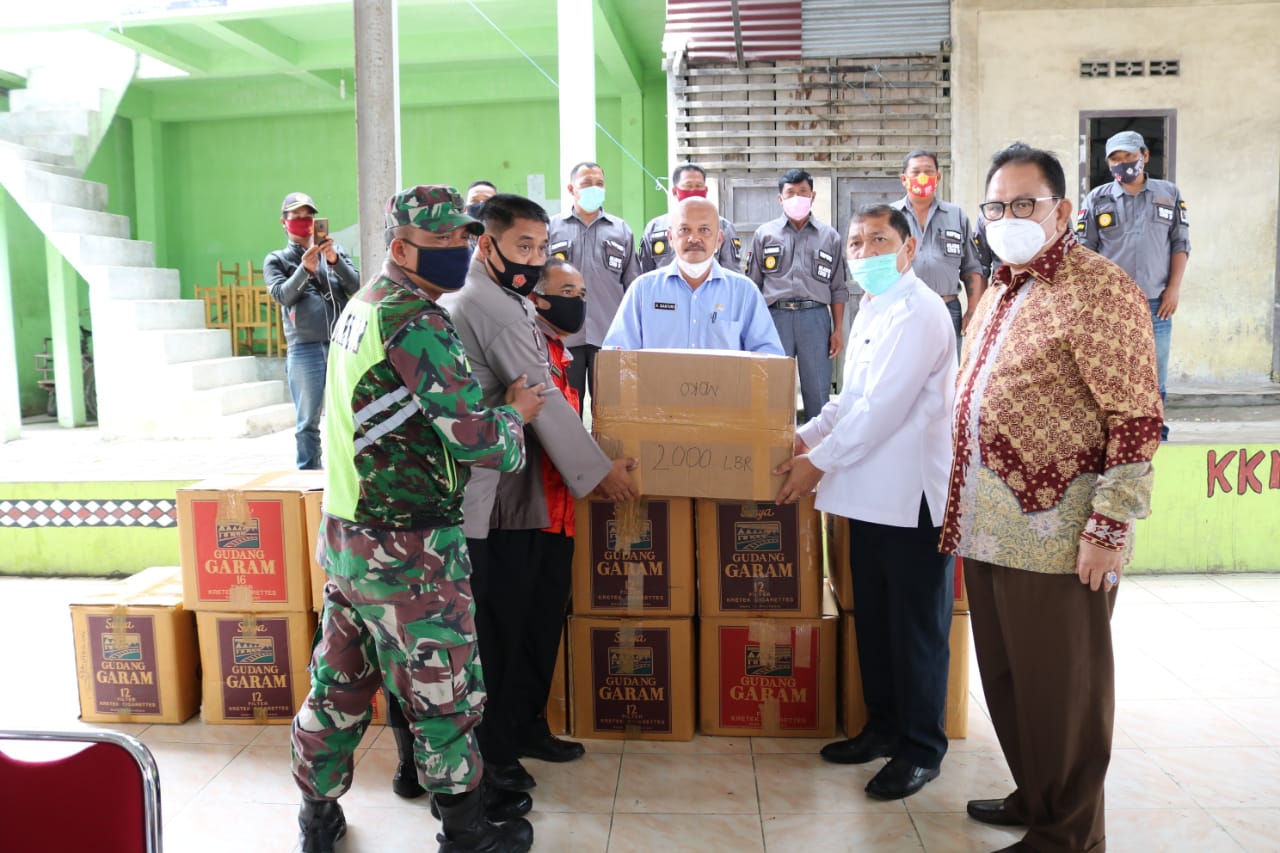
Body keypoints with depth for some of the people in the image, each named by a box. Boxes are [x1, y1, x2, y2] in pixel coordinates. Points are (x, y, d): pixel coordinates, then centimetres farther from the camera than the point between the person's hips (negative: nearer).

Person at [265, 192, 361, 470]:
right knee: (308, 422, 1)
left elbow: (357, 287, 2)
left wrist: (334, 260, -14)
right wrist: (305, 269, -21)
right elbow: (283, 295, -5)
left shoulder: (335, 251, 15)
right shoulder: (276, 260, 12)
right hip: (304, 349, -1)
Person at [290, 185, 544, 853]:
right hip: (408, 548, -9)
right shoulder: (418, 322, -19)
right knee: (444, 693, 6)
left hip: (345, 530, 9)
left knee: (340, 680, 19)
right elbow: (480, 439, -22)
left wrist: (493, 412, 10)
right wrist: (516, 413, -2)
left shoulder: (360, 307, 12)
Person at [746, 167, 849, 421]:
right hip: (776, 315, 0)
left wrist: (837, 330, 4)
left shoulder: (829, 236, 11)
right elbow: (753, 286, 10)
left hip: (815, 317, 0)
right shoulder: (764, 234, 9)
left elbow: (838, 288, 11)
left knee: (818, 392, 2)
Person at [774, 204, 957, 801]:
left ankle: (921, 750, 17)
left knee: (917, 628, 3)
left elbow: (884, 405, -19)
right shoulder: (872, 311, 16)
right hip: (870, 490, 9)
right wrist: (806, 436, 9)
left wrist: (819, 461, -14)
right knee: (873, 618, 16)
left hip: (913, 495, -9)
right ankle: (884, 726, 31)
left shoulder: (919, 313, -14)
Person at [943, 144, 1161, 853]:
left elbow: (1136, 418, -16)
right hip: (987, 524, 8)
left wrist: (1111, 527, -19)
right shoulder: (1000, 292, 15)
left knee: (1061, 687, 6)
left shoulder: (1100, 290, -11)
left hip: (1057, 533, -8)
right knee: (1005, 674, 19)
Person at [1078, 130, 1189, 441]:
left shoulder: (1170, 194, 9)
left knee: (1155, 375, 6)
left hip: (1156, 304, 1)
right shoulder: (1097, 199, 5)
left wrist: (1174, 288, 0)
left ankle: (1156, 430, 18)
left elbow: (1180, 244, 9)